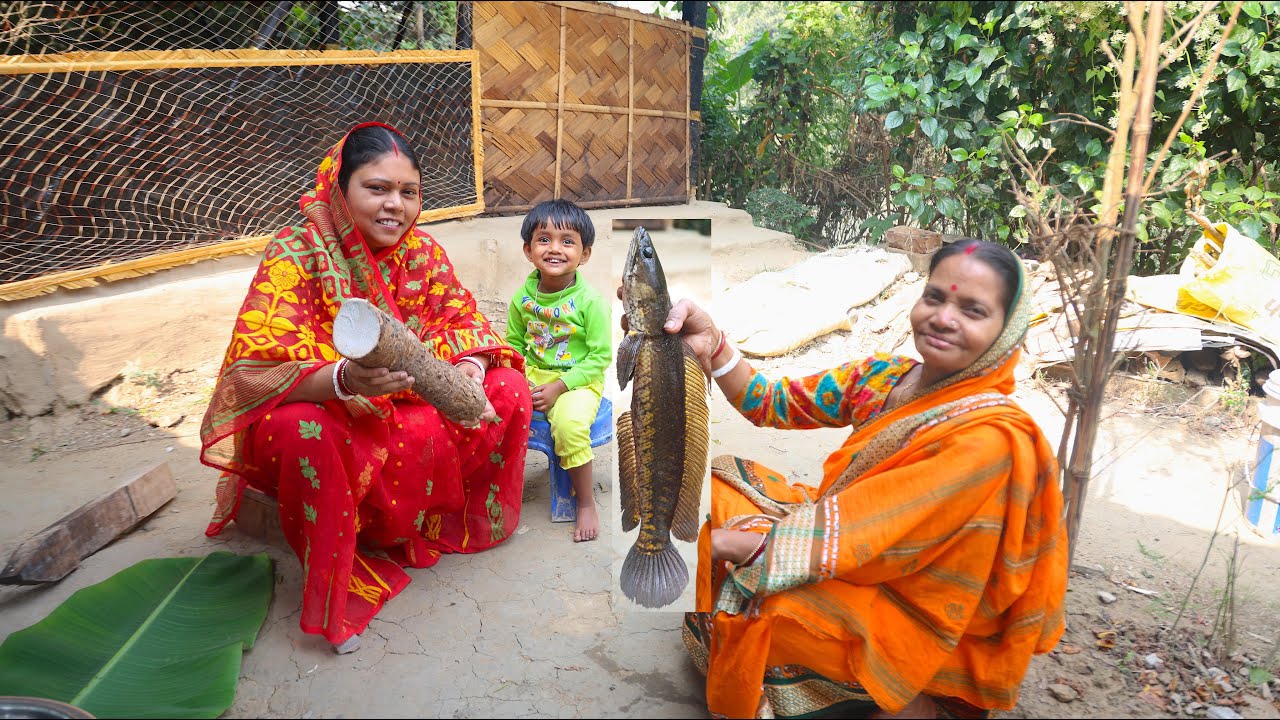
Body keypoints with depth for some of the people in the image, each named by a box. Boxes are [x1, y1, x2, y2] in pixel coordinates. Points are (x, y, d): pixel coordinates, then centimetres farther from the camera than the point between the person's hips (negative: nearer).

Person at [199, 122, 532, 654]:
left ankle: (469, 525, 12)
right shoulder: (294, 256, -18)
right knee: (301, 430, -38)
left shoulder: (423, 252, -3)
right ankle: (330, 598, -15)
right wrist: (344, 379, -47)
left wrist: (467, 368, -26)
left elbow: (466, 324, -1)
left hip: (410, 416, 5)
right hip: (326, 420, -4)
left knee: (510, 389, -10)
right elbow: (253, 373, -26)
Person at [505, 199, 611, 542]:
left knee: (570, 424, -32)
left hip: (579, 381, -5)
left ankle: (586, 503, -10)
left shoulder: (590, 301, -13)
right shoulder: (523, 296, 1)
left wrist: (558, 387, -19)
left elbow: (600, 357, -13)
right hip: (532, 374, 5)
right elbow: (514, 343, 10)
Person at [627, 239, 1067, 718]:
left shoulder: (992, 437, -27)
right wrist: (712, 347, -28)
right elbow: (771, 404, -8)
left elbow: (855, 538, -30)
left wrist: (715, 542, -28)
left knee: (750, 601, -24)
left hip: (916, 619, -6)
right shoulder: (882, 377, -7)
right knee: (722, 483, 0)